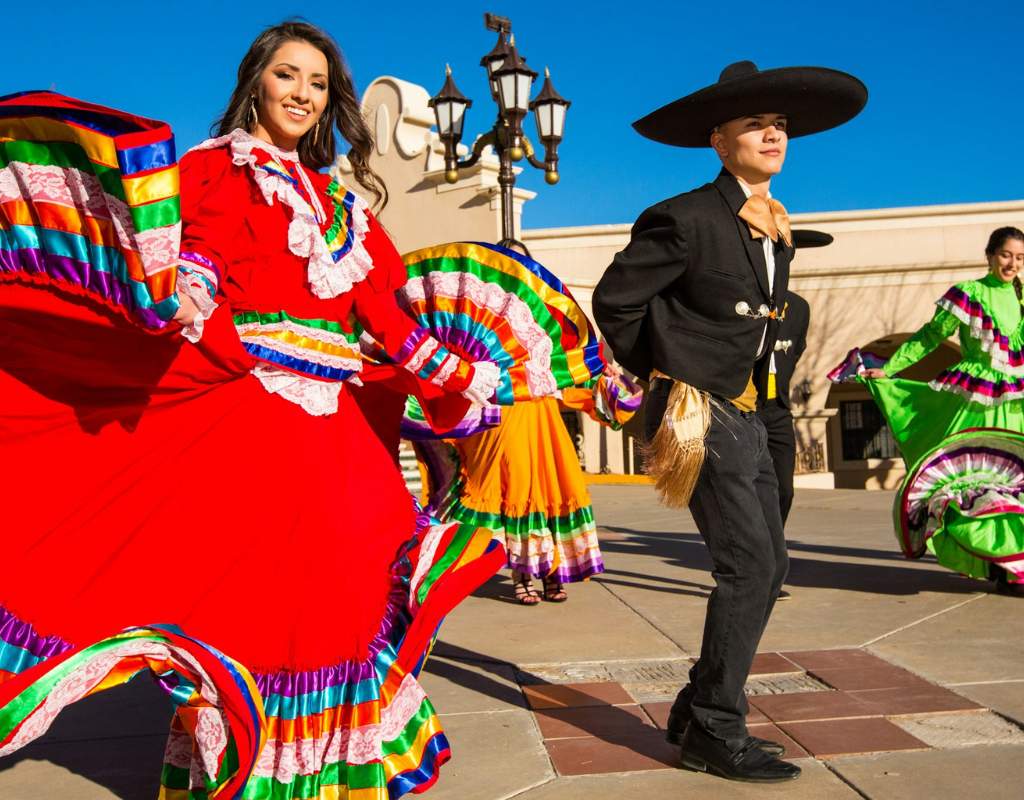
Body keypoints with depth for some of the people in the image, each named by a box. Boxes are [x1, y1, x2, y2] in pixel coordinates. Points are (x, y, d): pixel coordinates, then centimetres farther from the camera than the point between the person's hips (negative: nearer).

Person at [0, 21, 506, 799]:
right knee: (243, 589, -2)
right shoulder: (215, 169, 6)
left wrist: (457, 378, 9)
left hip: (338, 428, 6)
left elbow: (383, 310, 15)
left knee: (335, 593, 9)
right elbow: (195, 256, -12)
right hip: (247, 413, -5)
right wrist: (182, 299, -34)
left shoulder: (341, 203, 21)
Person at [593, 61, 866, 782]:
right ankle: (714, 734, 4)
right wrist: (662, 375, 1)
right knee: (748, 566, -10)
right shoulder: (687, 219, -13)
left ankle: (699, 711, 21)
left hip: (744, 413, 9)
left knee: (769, 565, 9)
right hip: (699, 414, -9)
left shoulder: (778, 229, 13)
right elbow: (615, 299, -9)